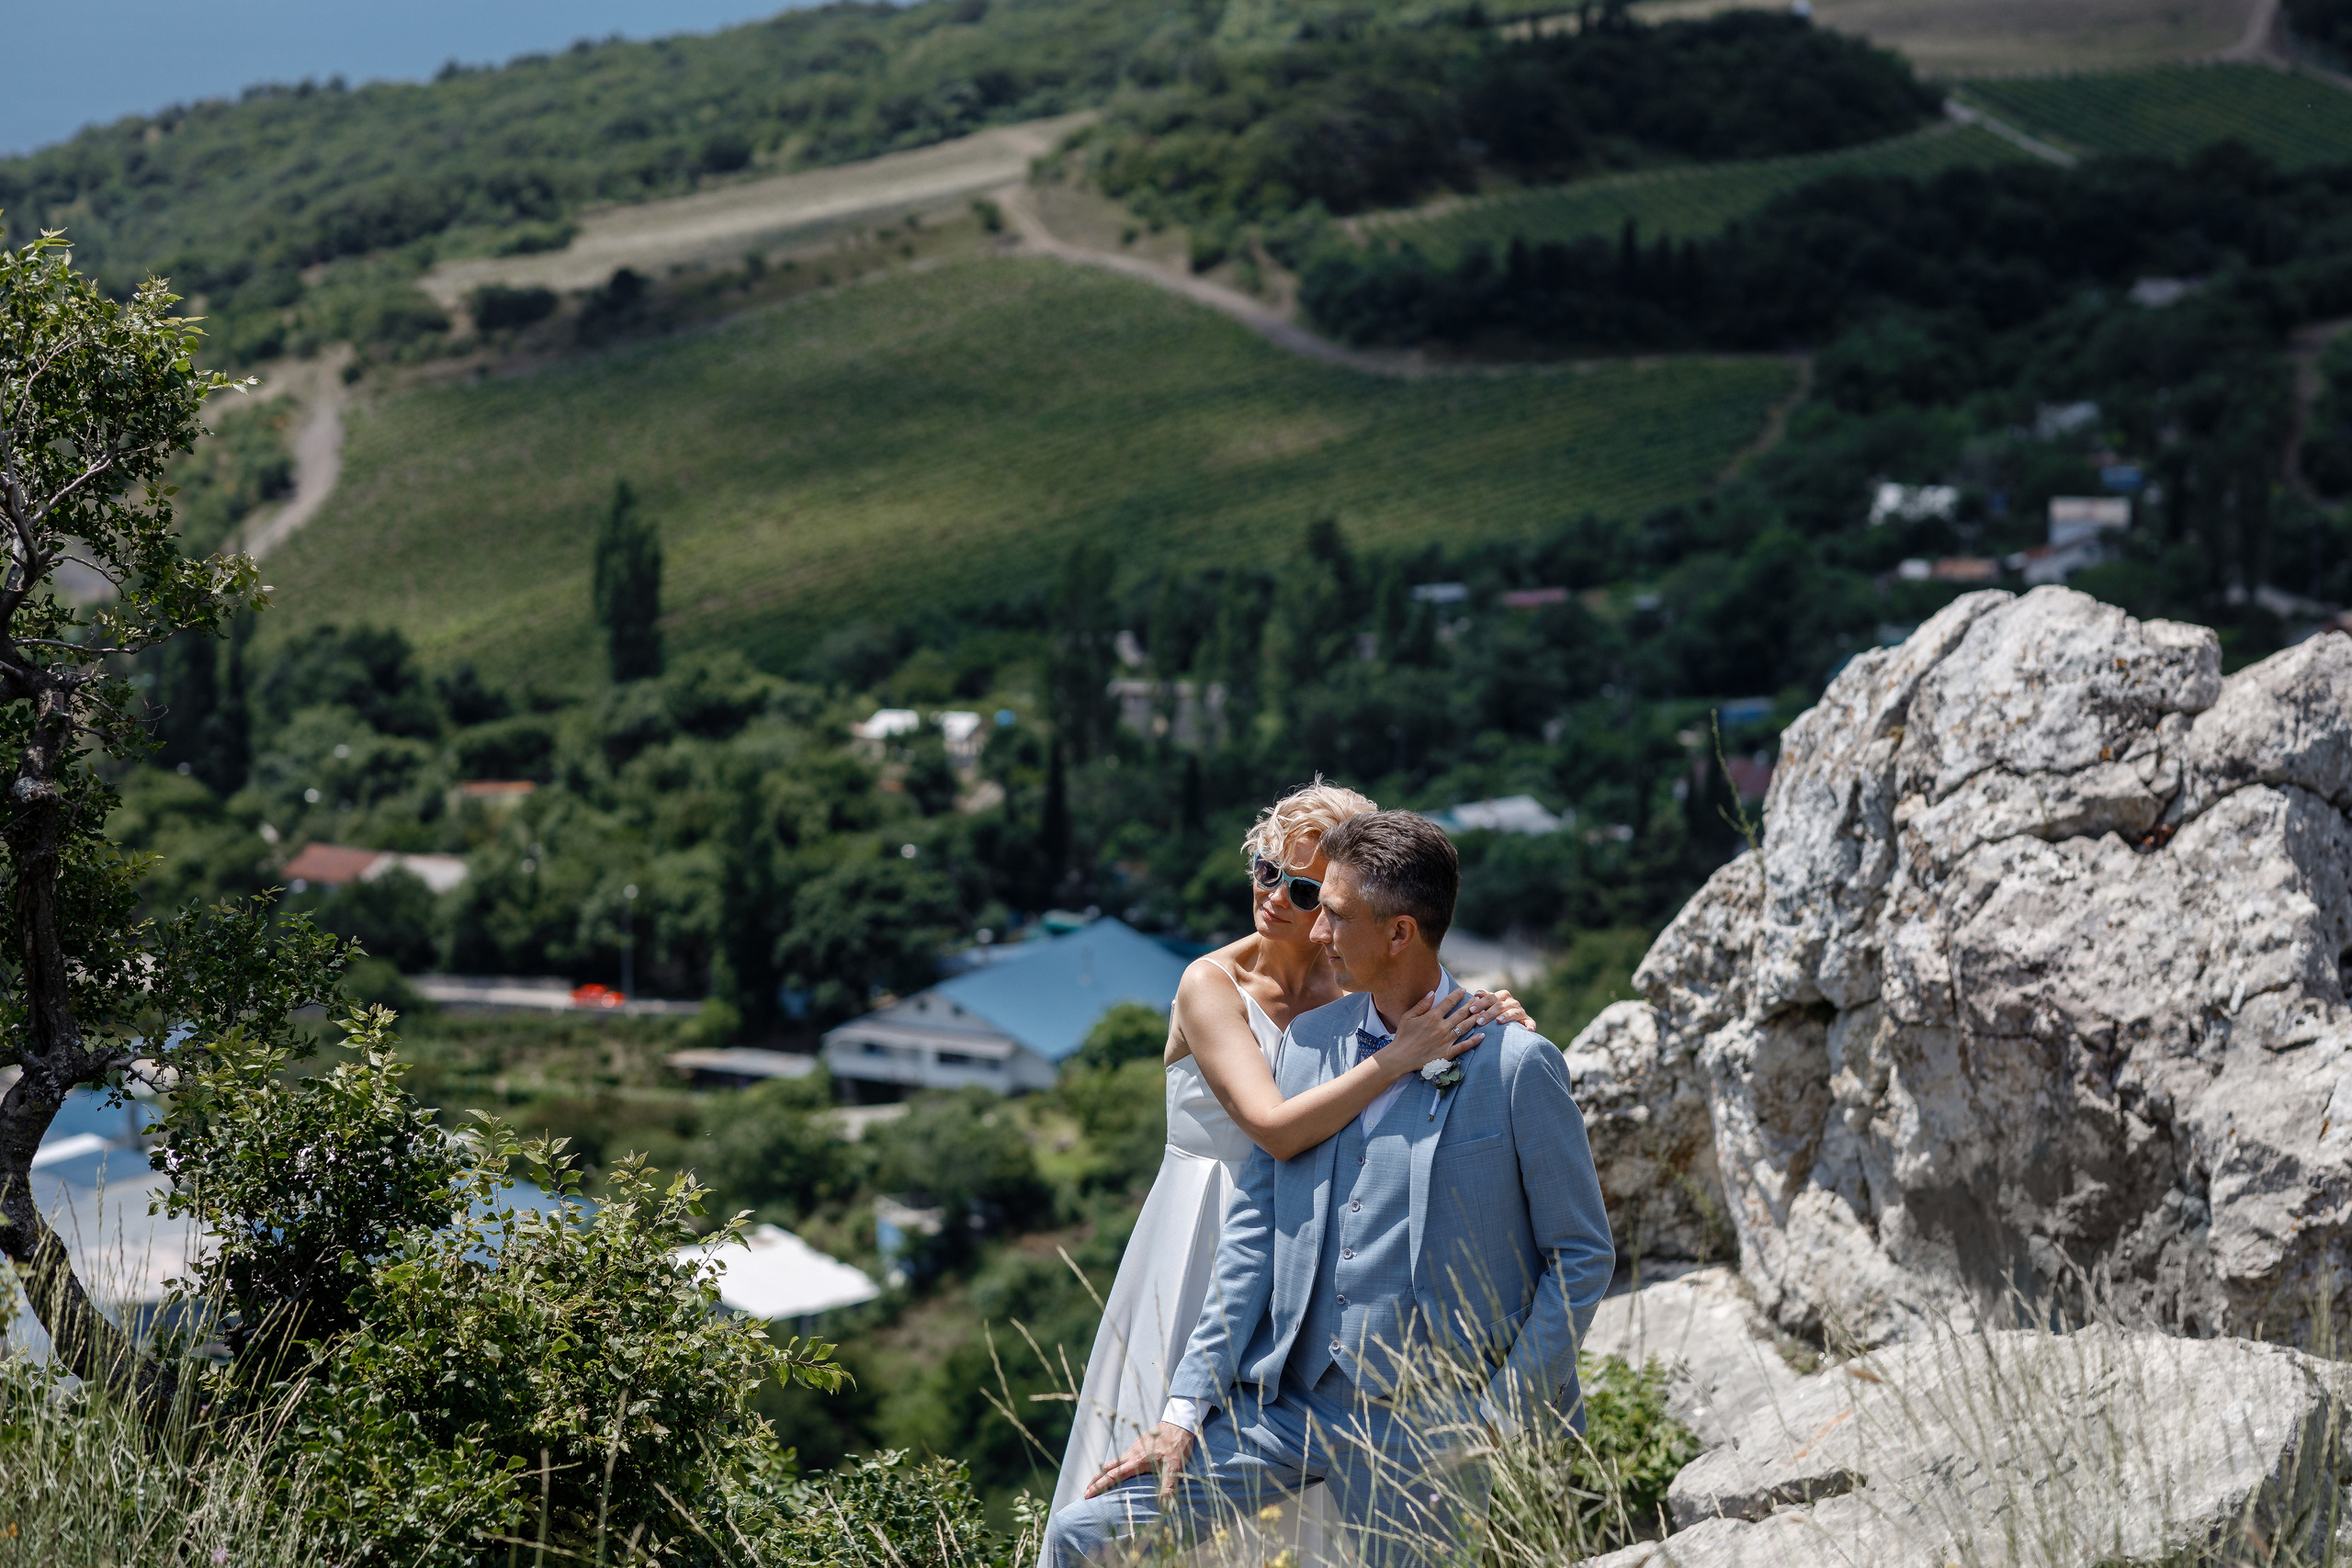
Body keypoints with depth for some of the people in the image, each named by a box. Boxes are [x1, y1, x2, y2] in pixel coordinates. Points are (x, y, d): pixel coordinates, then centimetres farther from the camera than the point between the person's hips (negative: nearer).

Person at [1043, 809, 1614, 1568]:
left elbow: (1583, 1255, -2)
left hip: (1418, 1425, -4)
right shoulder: (1306, 1041, 8)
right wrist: (1185, 1409, 1)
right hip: (1279, 1401, 4)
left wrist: (1498, 1418, -8)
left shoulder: (1516, 1066, -7)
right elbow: (1253, 1231, 9)